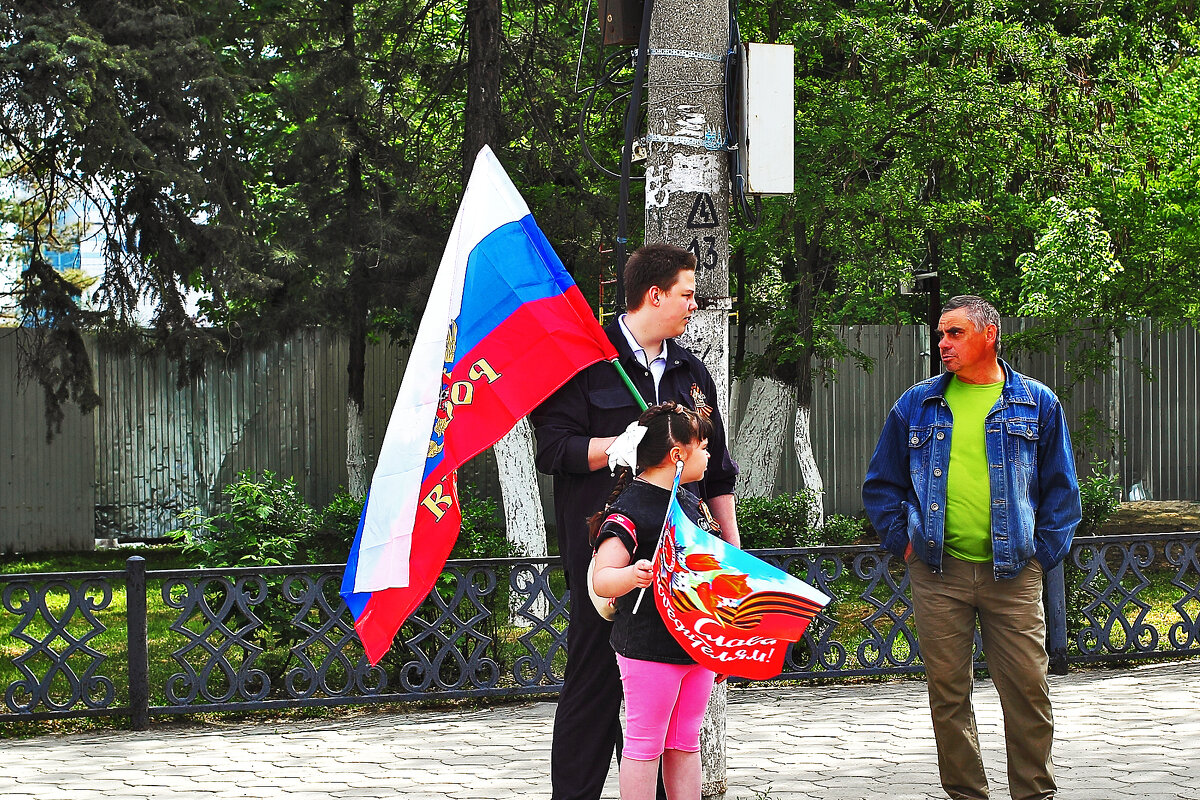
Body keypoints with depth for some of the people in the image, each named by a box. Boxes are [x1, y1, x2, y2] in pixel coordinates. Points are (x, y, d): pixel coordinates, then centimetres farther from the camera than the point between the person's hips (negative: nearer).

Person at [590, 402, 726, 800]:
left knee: (686, 742, 14)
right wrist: (632, 576, -41)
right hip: (648, 648, -8)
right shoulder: (630, 508, -14)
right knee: (645, 744, -1)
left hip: (697, 645, 8)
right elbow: (601, 580, -19)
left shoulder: (693, 504, 13)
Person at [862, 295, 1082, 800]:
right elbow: (881, 483, 16)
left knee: (1027, 689, -3)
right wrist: (902, 540, 5)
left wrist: (1045, 551, 0)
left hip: (1013, 573, -1)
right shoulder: (917, 405, 9)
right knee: (947, 691, 4)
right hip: (937, 573, 1)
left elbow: (1061, 488, 9)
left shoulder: (1037, 403, 5)